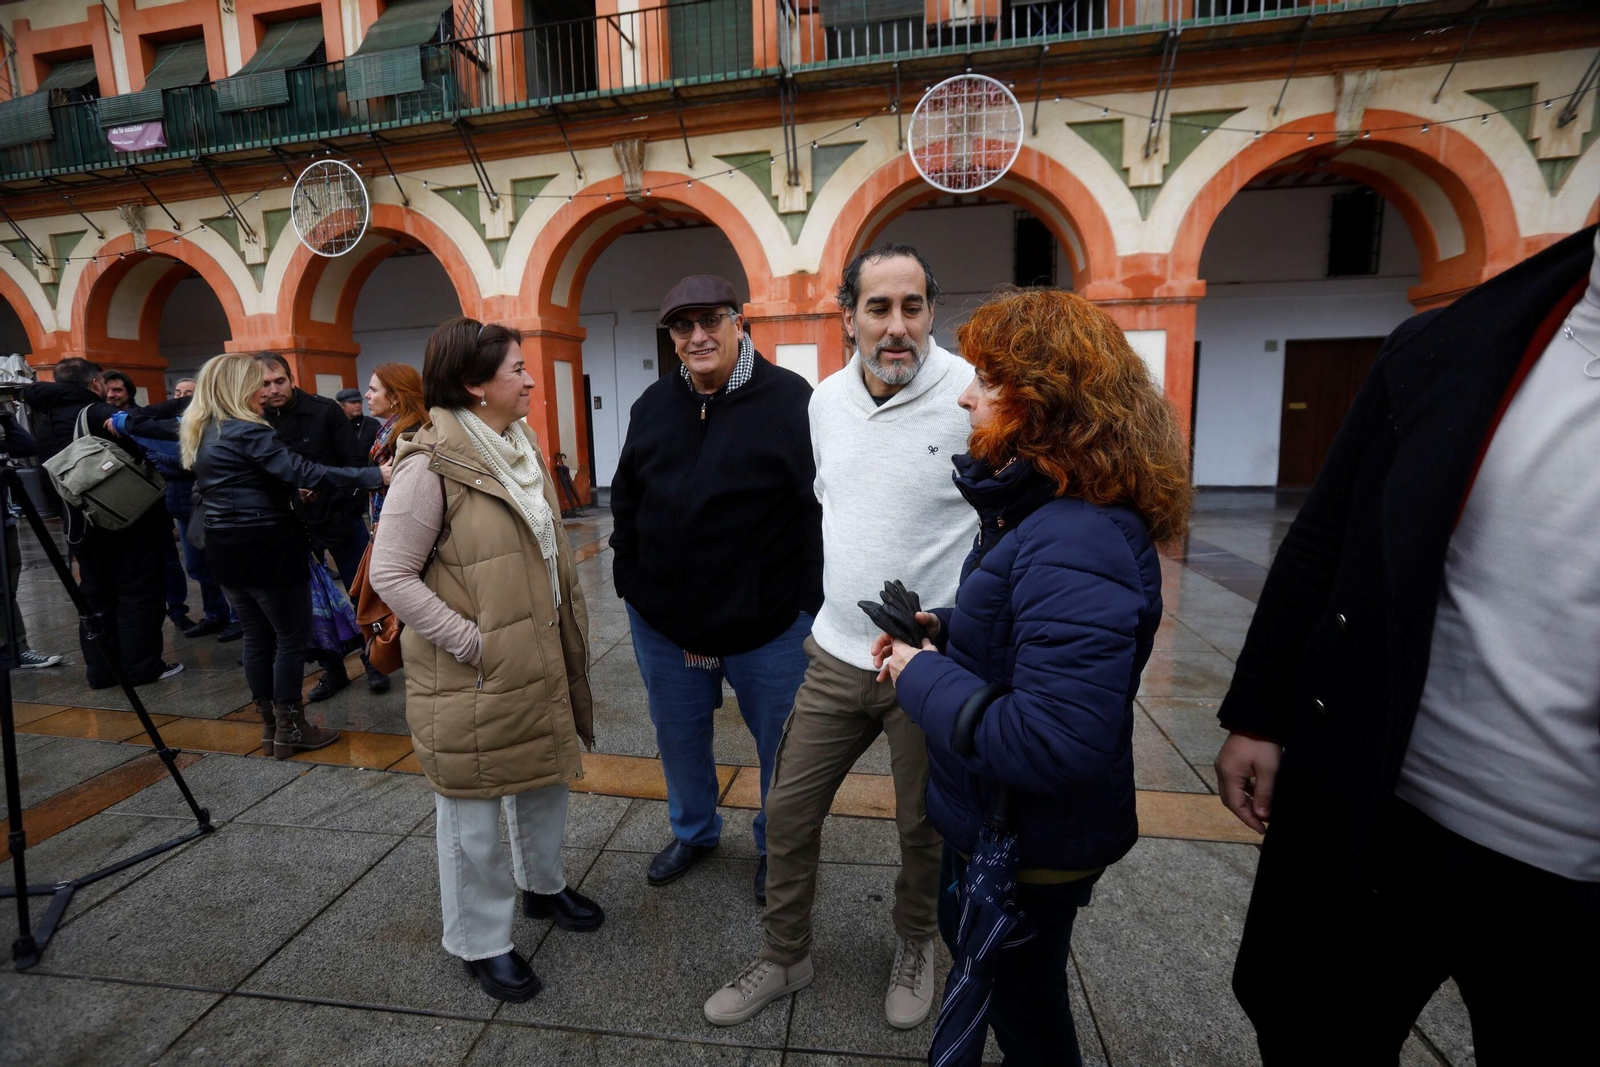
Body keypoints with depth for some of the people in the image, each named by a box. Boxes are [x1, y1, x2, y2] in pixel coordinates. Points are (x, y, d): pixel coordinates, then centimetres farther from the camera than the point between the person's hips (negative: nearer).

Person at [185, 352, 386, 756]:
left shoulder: (201, 435, 12)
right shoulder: (248, 432, -16)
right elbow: (306, 472, -27)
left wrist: (289, 491, 21)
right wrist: (374, 475, -30)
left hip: (225, 551, 9)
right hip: (266, 550, -9)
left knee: (257, 636, 15)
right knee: (292, 636, 2)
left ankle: (270, 726, 23)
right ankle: (290, 730, 10)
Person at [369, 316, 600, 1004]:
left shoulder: (521, 446, 7)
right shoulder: (431, 465, -18)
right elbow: (390, 574, -16)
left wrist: (567, 633, 13)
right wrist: (470, 640, -18)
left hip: (541, 660, 8)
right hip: (473, 677, -8)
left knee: (546, 777, 22)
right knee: (473, 812, 10)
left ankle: (542, 884, 47)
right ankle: (481, 942, 32)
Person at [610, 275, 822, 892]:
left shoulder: (790, 400, -11)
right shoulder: (652, 406, 5)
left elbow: (821, 507, -13)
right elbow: (625, 501, 12)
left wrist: (812, 602, -13)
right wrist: (631, 582, 8)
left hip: (768, 622, -4)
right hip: (662, 620, 5)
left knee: (781, 744, 15)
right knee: (678, 737, 22)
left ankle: (778, 847, 43)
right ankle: (693, 832, 50)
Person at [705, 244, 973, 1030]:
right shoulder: (824, 400, 3)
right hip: (836, 655, 5)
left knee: (924, 827, 17)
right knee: (789, 810, 14)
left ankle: (915, 948, 49)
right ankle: (784, 957, 41)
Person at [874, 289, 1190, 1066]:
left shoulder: (1076, 547, -33)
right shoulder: (1041, 510, 1)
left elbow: (1052, 744, -36)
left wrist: (923, 675, -25)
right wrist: (945, 631, -2)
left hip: (1034, 844, -10)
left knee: (1023, 1000, 19)